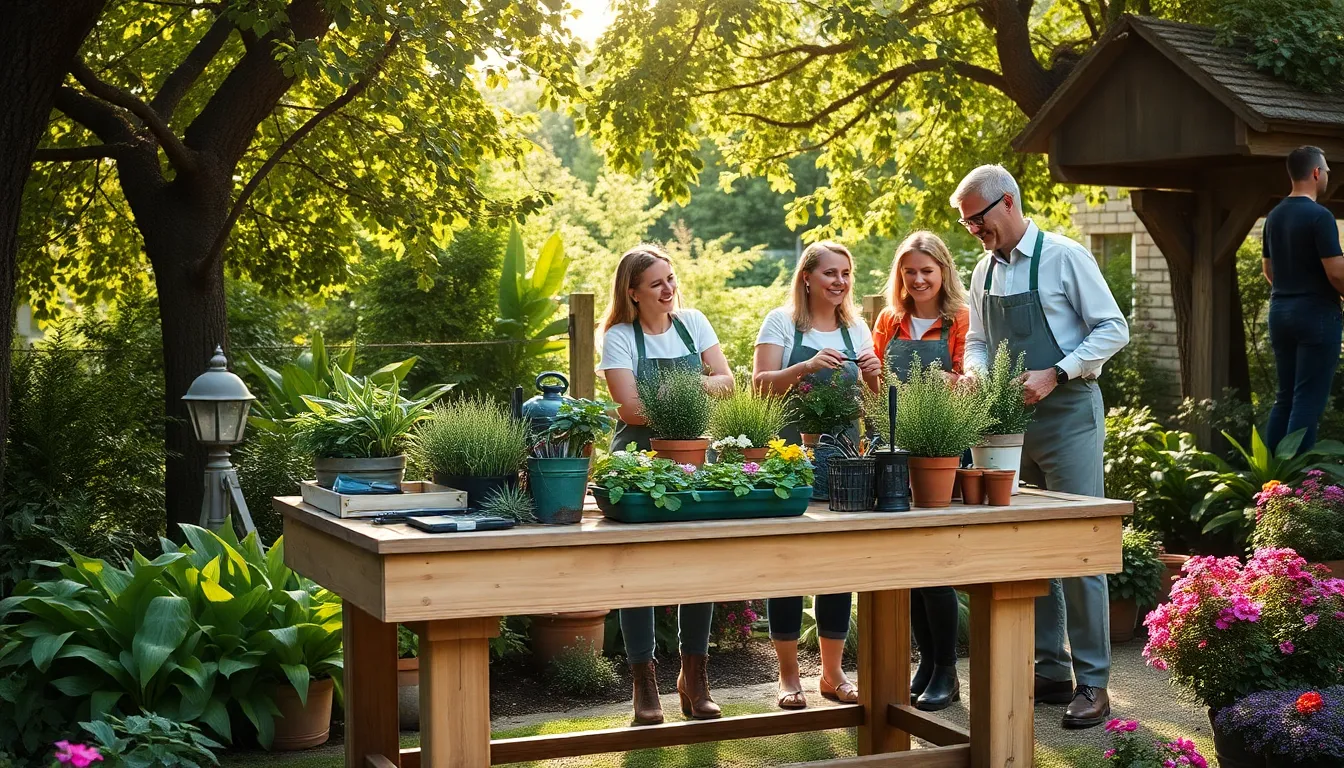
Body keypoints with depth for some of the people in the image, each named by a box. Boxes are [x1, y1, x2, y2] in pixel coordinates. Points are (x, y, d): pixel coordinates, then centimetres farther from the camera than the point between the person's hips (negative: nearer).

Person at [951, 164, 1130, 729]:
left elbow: (1113, 329, -10)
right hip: (1011, 419, 7)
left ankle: (1092, 682, 0)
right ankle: (1049, 671, 19)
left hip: (1068, 413, -7)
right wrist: (976, 370, -4)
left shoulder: (1064, 257, -9)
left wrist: (1054, 374, -19)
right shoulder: (985, 271, 11)